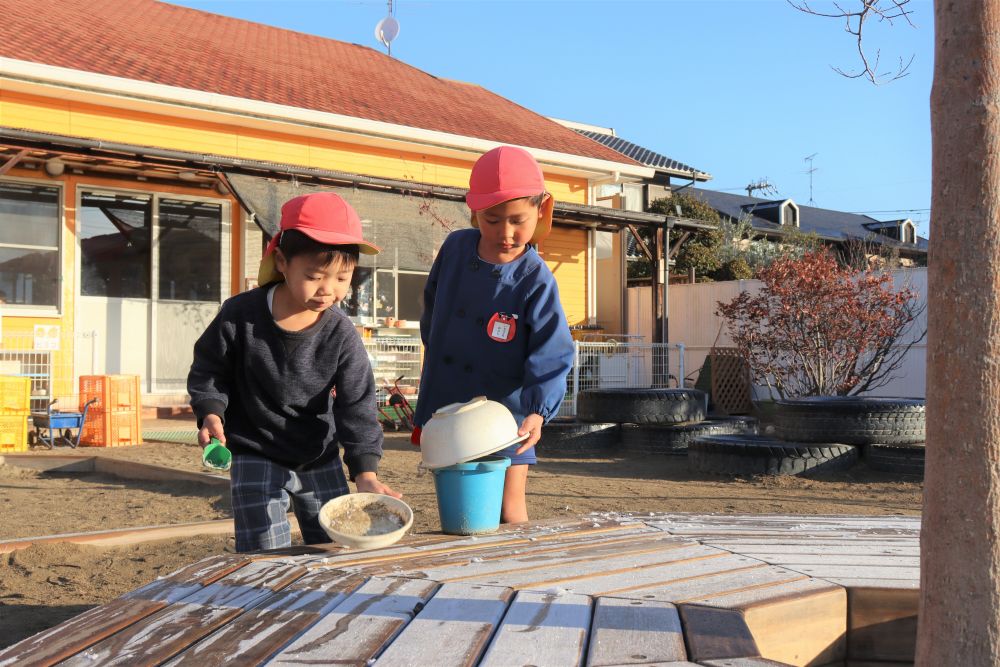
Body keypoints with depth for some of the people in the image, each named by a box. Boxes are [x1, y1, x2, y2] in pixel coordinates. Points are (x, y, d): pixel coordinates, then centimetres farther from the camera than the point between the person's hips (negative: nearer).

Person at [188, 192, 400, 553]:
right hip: (257, 458, -2)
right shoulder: (239, 316, -17)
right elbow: (209, 371, -1)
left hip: (319, 459, 2)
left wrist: (366, 473, -28)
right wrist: (211, 414, -20)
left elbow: (358, 407, -16)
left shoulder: (341, 335, -14)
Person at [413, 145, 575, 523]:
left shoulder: (535, 281, -15)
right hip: (444, 408, 4)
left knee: (508, 514, -1)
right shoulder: (455, 248, -2)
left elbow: (551, 358, -19)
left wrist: (538, 411, -33)